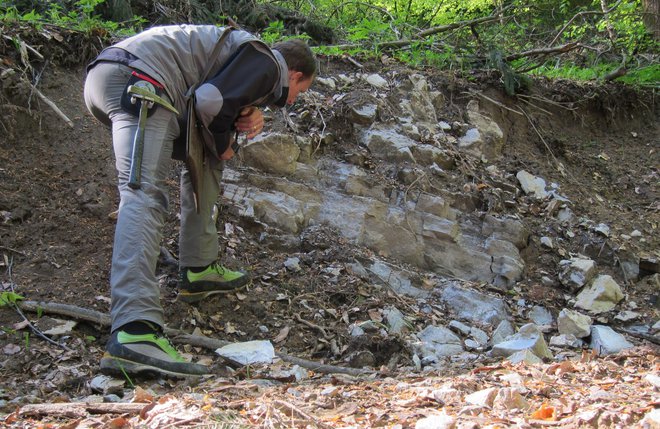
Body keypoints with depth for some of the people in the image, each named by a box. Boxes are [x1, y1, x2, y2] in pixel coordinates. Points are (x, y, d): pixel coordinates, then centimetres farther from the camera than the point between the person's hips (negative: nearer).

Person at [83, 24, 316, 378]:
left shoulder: (245, 53, 31)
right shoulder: (266, 65, 1)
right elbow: (210, 100, -14)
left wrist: (245, 118, 7)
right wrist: (223, 143, 4)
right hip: (137, 78, -10)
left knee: (204, 157, 24)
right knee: (144, 195, -24)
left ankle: (198, 271, 22)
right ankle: (133, 333, -40)